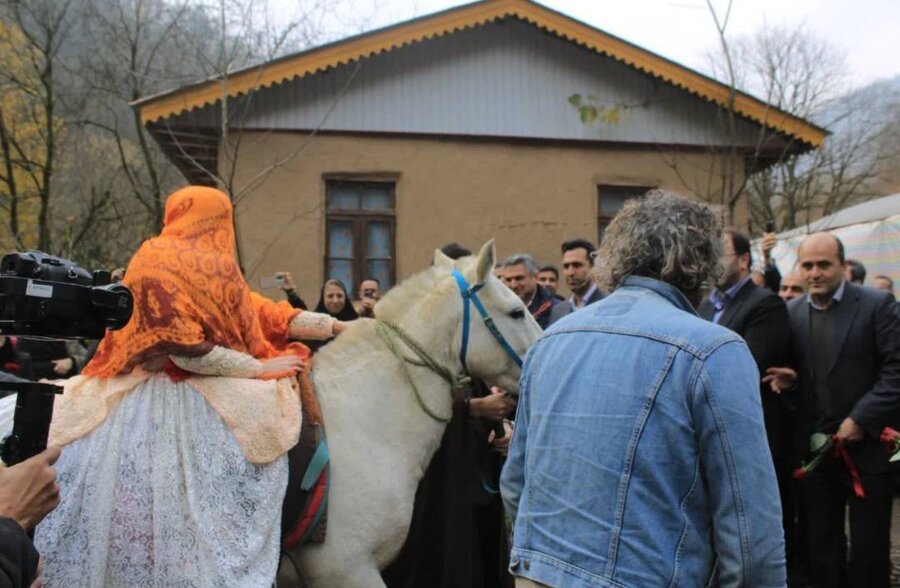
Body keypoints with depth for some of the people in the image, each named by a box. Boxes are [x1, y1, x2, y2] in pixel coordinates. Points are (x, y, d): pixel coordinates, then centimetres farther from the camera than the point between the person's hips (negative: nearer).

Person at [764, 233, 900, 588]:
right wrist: (790, 379, -8)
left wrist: (861, 419, -17)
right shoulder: (792, 311, 7)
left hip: (868, 444, -4)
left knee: (869, 544, 9)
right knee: (820, 542, 14)